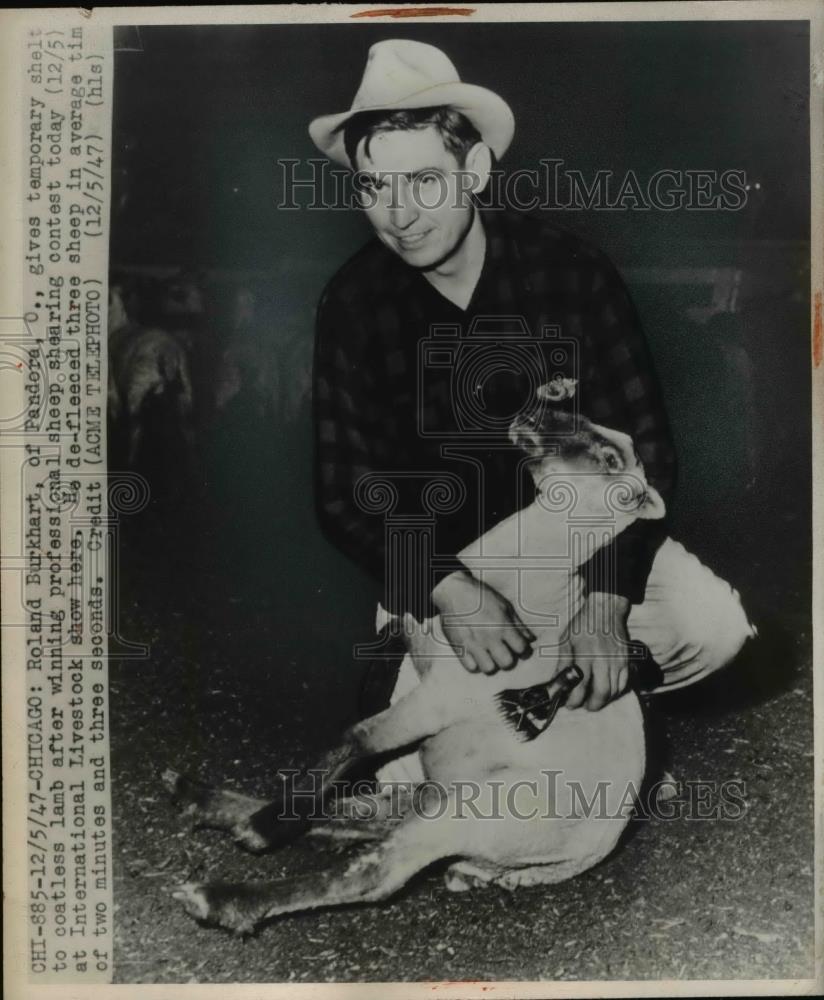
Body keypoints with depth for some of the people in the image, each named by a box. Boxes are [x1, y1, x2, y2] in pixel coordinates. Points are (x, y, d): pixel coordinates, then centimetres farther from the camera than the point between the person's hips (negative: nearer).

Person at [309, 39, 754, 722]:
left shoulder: (573, 272, -14)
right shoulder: (352, 305, -12)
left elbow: (642, 450, -13)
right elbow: (345, 494, -12)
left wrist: (606, 598, -27)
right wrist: (448, 589, -29)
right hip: (439, 557, 0)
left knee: (715, 627, -19)